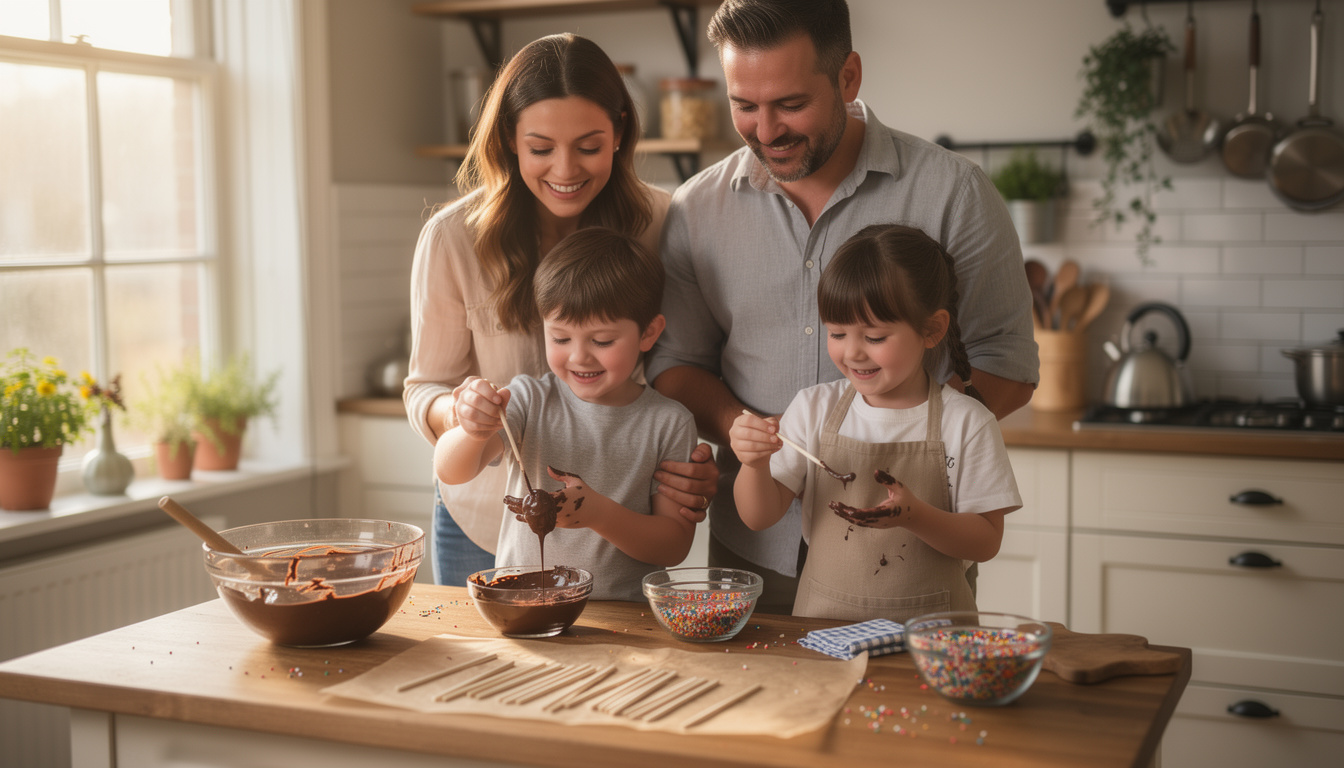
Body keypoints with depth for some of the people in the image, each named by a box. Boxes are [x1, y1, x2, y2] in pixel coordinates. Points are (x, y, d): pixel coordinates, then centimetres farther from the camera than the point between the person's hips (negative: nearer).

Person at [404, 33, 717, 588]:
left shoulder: (657, 223, -11)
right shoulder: (453, 237, -15)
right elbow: (425, 390, -6)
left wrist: (695, 471, -21)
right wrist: (460, 411, -29)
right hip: (486, 526, -1)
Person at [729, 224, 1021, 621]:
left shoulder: (966, 422, -2)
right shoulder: (814, 407, 6)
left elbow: (986, 541, -2)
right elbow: (759, 517, 6)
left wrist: (914, 516, -18)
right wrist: (754, 464, -14)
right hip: (821, 625, 2)